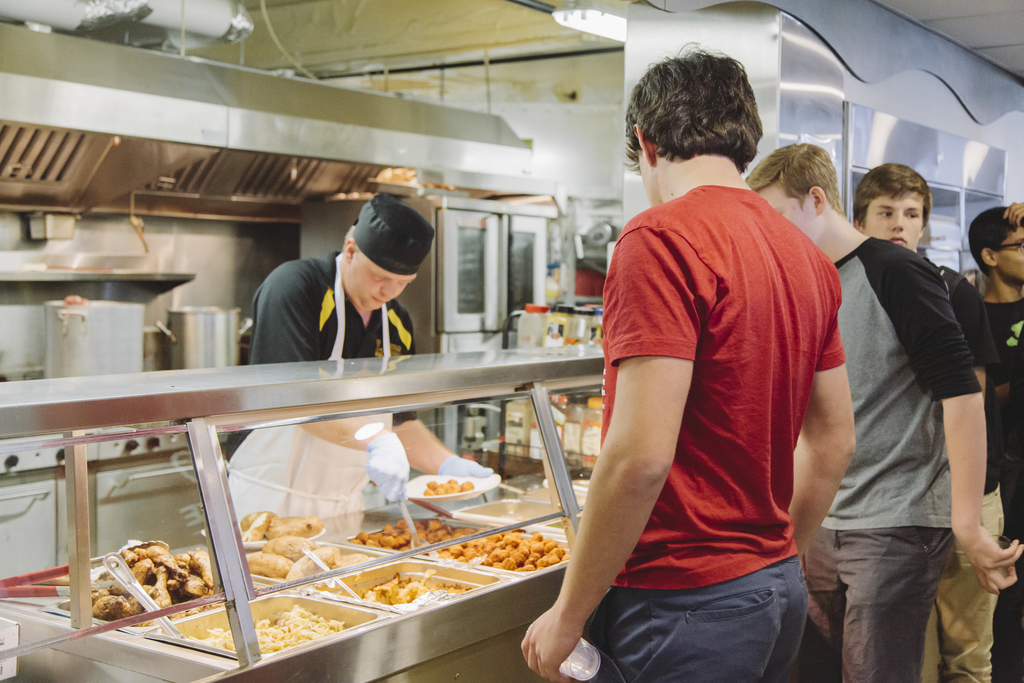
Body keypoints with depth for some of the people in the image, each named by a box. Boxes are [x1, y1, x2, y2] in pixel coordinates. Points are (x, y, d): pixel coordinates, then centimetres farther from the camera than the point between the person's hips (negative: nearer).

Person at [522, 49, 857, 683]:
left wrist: (568, 615, -13)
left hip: (685, 602, -8)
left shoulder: (662, 238, -17)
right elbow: (833, 441, 15)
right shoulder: (808, 256, 9)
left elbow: (642, 454, -23)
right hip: (779, 592, 8)